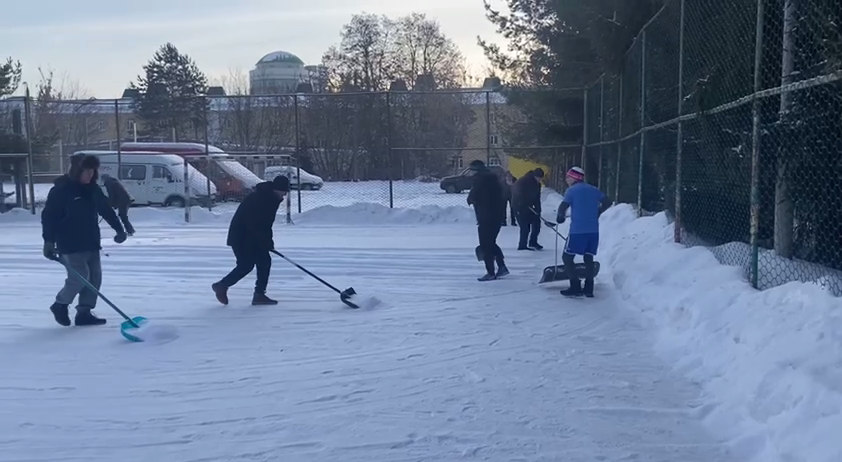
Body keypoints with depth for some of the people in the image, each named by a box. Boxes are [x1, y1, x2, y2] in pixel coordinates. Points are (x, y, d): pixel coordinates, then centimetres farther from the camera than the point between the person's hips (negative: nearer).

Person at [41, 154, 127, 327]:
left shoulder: (93, 189, 8)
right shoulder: (60, 190, -11)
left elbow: (106, 210, 17)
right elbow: (48, 216, -12)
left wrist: (119, 229, 14)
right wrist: (49, 241, -18)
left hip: (91, 243, 7)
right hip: (70, 245, -7)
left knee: (95, 277, 4)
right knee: (80, 276, -12)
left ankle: (84, 312, 13)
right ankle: (60, 305, 12)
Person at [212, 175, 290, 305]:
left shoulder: (272, 198, 5)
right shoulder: (257, 198, -25)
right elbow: (253, 224, -28)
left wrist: (268, 240, 4)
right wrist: (266, 241, -23)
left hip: (254, 236, 9)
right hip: (240, 236, -9)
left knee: (265, 261, 1)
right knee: (246, 265, -9)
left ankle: (259, 295, 6)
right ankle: (221, 285, 11)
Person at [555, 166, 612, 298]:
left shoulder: (571, 190, -4)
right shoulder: (593, 189, 12)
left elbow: (563, 207, -13)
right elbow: (608, 202, 14)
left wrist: (560, 217, 7)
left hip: (577, 230, -6)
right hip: (594, 230, 6)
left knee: (567, 257, 4)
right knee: (588, 258, 15)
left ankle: (575, 288, -2)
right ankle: (589, 289, 12)